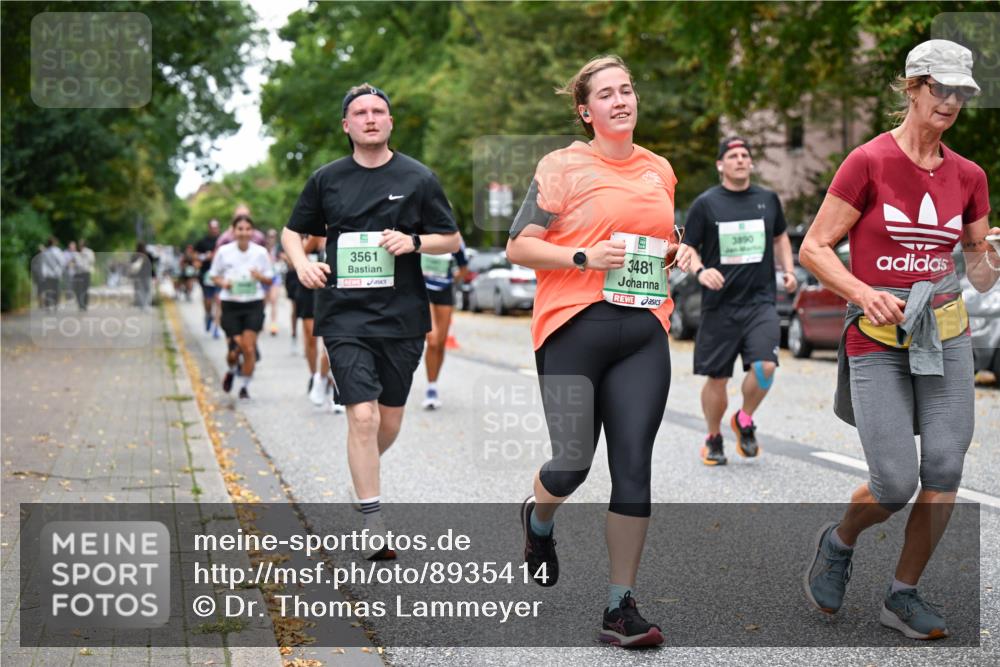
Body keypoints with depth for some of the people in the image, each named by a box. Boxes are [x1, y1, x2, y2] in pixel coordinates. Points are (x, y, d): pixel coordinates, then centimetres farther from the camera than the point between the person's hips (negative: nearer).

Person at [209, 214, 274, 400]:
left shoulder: (260, 252, -1)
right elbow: (214, 275, 9)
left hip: (254, 303, 0)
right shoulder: (224, 252, -2)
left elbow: (269, 279, 7)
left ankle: (245, 386, 10)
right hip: (231, 303, 0)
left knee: (249, 346, -7)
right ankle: (231, 370, 31)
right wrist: (223, 283, -11)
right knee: (237, 346, -5)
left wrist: (260, 277, -15)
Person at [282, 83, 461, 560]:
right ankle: (375, 528, -7)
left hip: (402, 315, 1)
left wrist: (414, 242, -11)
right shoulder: (326, 179, 6)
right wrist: (302, 264, -3)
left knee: (390, 422, 11)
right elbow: (293, 231, 18)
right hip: (345, 315, -1)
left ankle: (364, 474, 43)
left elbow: (451, 239, 9)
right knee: (363, 417, -14)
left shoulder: (418, 178, 4)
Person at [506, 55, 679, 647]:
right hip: (575, 329, -4)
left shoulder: (661, 170, 16)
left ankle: (622, 607, 4)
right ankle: (539, 518, 34)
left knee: (634, 465, -2)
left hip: (644, 332, 4)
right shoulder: (564, 167, 0)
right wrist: (585, 257, -15)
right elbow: (518, 247, -2)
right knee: (572, 464, -5)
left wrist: (676, 254, 8)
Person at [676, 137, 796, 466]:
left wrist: (788, 270, 12)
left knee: (765, 366, -18)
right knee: (717, 378, 3)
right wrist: (700, 271, -19)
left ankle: (744, 421, 10)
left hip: (760, 302, 2)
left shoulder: (768, 200, 10)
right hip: (719, 305, -1)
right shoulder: (706, 203, 0)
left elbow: (780, 237, 27)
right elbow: (686, 248, 1)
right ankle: (713, 438, 26)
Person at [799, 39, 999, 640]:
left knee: (944, 471, -3)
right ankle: (838, 542, 25)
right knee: (896, 485, -8)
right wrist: (864, 293, -20)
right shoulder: (869, 162, -7)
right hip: (877, 339, -4)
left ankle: (904, 595, 15)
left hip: (945, 331, 4)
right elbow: (815, 248, -5)